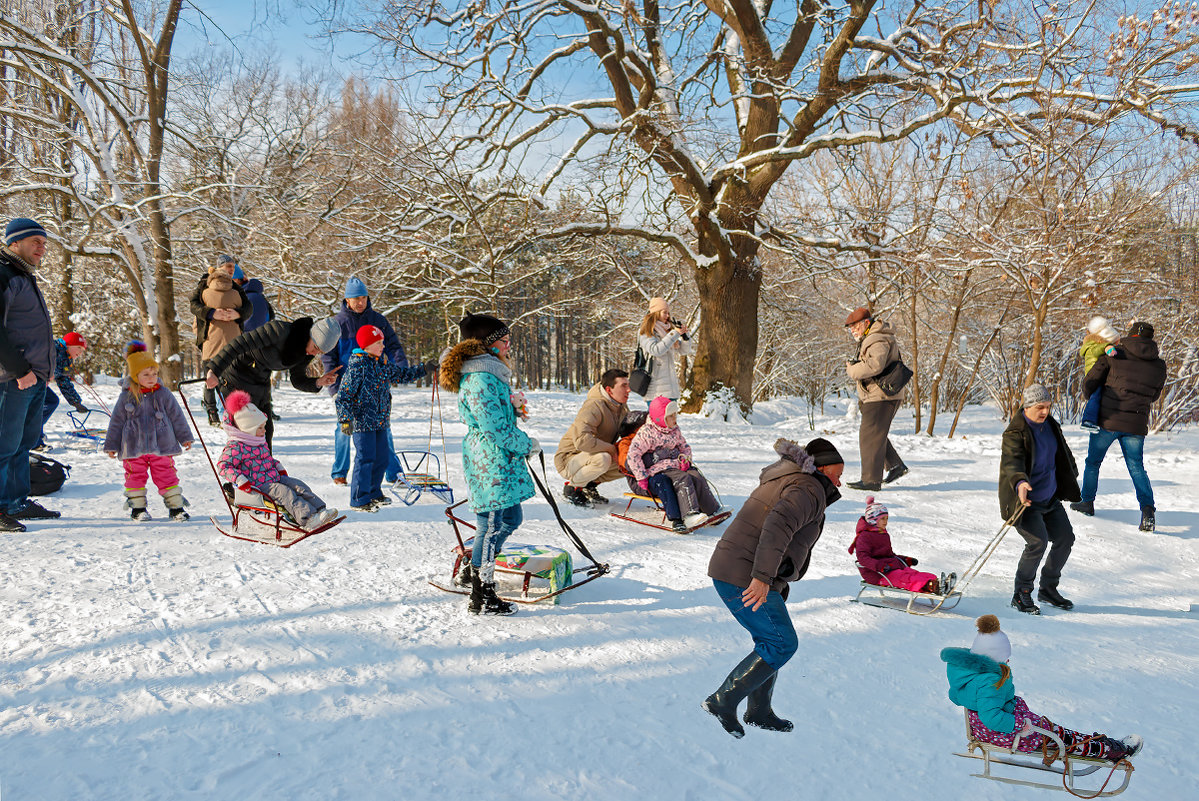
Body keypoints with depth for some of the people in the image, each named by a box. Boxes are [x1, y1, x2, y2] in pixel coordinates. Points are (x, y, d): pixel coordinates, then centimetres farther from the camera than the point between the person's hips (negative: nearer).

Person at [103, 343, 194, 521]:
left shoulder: (163, 394, 1)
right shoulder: (126, 396, 0)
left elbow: (176, 416, 8)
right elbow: (116, 421, 7)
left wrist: (185, 437, 9)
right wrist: (111, 445, 9)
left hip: (161, 446, 0)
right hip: (134, 448, 0)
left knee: (167, 476, 3)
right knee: (135, 477, 6)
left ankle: (176, 506, 12)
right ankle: (137, 508, 20)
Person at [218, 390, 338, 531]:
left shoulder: (261, 442, 16)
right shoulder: (235, 447, -13)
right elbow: (223, 466, -20)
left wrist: (280, 469, 19)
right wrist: (241, 481, -27)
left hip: (275, 478, 9)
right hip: (257, 486, -9)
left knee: (299, 486, -9)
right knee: (284, 492, -28)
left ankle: (320, 510, -22)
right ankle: (307, 519, -41)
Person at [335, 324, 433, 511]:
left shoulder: (383, 364, 10)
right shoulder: (357, 367, -14)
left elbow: (401, 374, 26)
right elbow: (344, 395, -15)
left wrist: (424, 370, 19)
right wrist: (345, 419, -22)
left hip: (380, 422, 8)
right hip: (362, 422, -8)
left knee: (381, 459, 13)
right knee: (365, 459, -8)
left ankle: (374, 493, 28)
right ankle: (359, 499, -1)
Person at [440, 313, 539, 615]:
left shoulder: (492, 373, 15)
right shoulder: (481, 377, -18)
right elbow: (494, 426, -21)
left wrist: (513, 403, 7)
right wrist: (527, 444, -10)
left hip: (499, 458, 11)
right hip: (490, 460, -11)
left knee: (511, 517, 18)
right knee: (491, 525, -3)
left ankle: (476, 564, 32)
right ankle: (482, 598, 6)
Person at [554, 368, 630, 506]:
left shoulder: (622, 407, 2)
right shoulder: (594, 406, -26)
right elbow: (581, 440, -39)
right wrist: (611, 449, -28)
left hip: (591, 458, 8)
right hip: (569, 459, -8)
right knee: (602, 459, -37)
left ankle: (590, 485, 5)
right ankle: (572, 487, -11)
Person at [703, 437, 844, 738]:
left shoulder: (783, 481, 23)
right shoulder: (809, 489, -10)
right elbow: (778, 525, -27)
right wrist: (763, 578, -32)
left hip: (728, 571, 10)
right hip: (745, 580, -10)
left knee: (770, 642, 19)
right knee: (782, 644, -2)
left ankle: (759, 712, 29)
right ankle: (723, 701, 1)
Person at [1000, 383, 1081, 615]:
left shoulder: (1050, 425, 3)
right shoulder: (1015, 433, -21)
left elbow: (1063, 454, 22)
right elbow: (1012, 462, -38)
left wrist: (1071, 477, 34)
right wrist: (1020, 483, -58)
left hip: (1050, 498, 8)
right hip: (1025, 500, -8)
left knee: (1065, 538, 9)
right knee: (1038, 541, -20)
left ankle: (1048, 588, 28)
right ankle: (1021, 594, -3)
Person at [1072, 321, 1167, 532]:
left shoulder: (1114, 355, -3)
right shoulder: (1160, 366, 6)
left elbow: (1089, 383, 0)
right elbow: (1154, 396, 18)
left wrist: (1093, 401, 20)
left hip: (1107, 420, -2)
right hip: (1136, 425, 2)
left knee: (1093, 461, 16)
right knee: (1137, 467, 9)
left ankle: (1087, 501, 26)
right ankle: (1148, 509, -8)